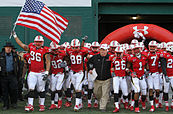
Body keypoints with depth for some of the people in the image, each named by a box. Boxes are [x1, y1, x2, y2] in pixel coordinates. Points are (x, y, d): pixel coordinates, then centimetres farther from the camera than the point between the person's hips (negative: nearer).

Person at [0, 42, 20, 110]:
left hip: (12, 75, 0)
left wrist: (17, 73, 10)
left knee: (13, 89, -10)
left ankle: (14, 103, 11)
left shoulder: (15, 56, 10)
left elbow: (18, 65, 16)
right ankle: (6, 105, 12)